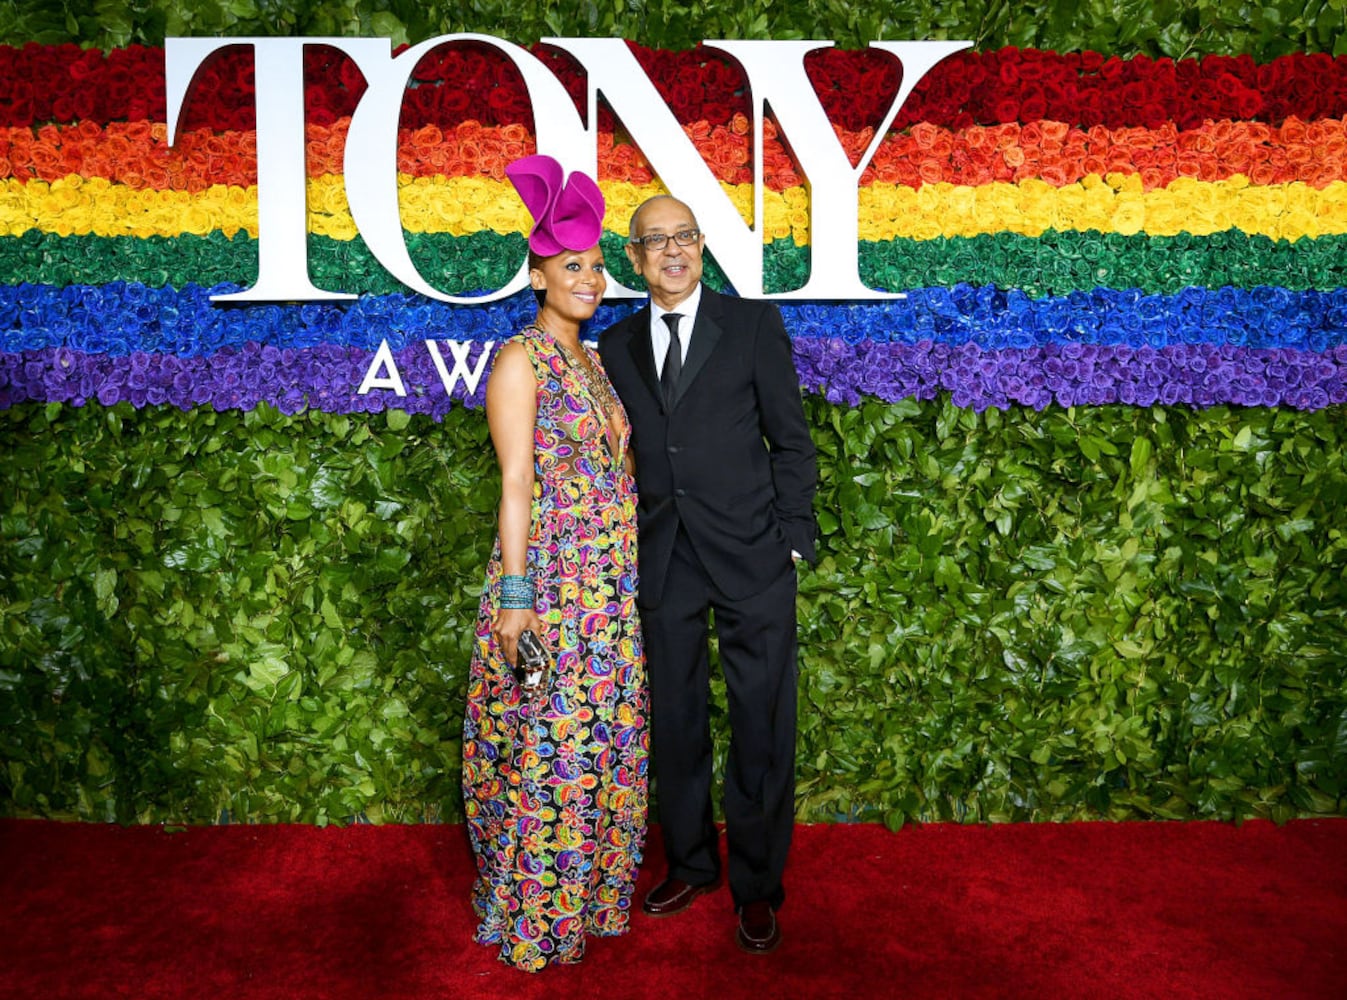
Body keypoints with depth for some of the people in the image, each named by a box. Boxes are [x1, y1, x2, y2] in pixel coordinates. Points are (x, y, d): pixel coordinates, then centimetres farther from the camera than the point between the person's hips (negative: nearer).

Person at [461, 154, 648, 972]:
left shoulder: (593, 361, 14)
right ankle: (534, 914, 20)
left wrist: (629, 578, 16)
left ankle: (593, 889, 32)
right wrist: (513, 596, -17)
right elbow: (515, 480, -14)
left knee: (607, 737, 14)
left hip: (611, 588, 7)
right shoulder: (521, 360, -8)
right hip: (548, 582, -7)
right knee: (545, 745, 2)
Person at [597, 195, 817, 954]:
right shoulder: (616, 346, 10)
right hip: (664, 564, 3)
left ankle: (758, 885, 23)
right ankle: (691, 863, 34)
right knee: (675, 721, 13)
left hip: (752, 558, -3)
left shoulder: (754, 324, 1)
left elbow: (792, 441, 0)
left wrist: (794, 541, -5)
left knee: (761, 727, 4)